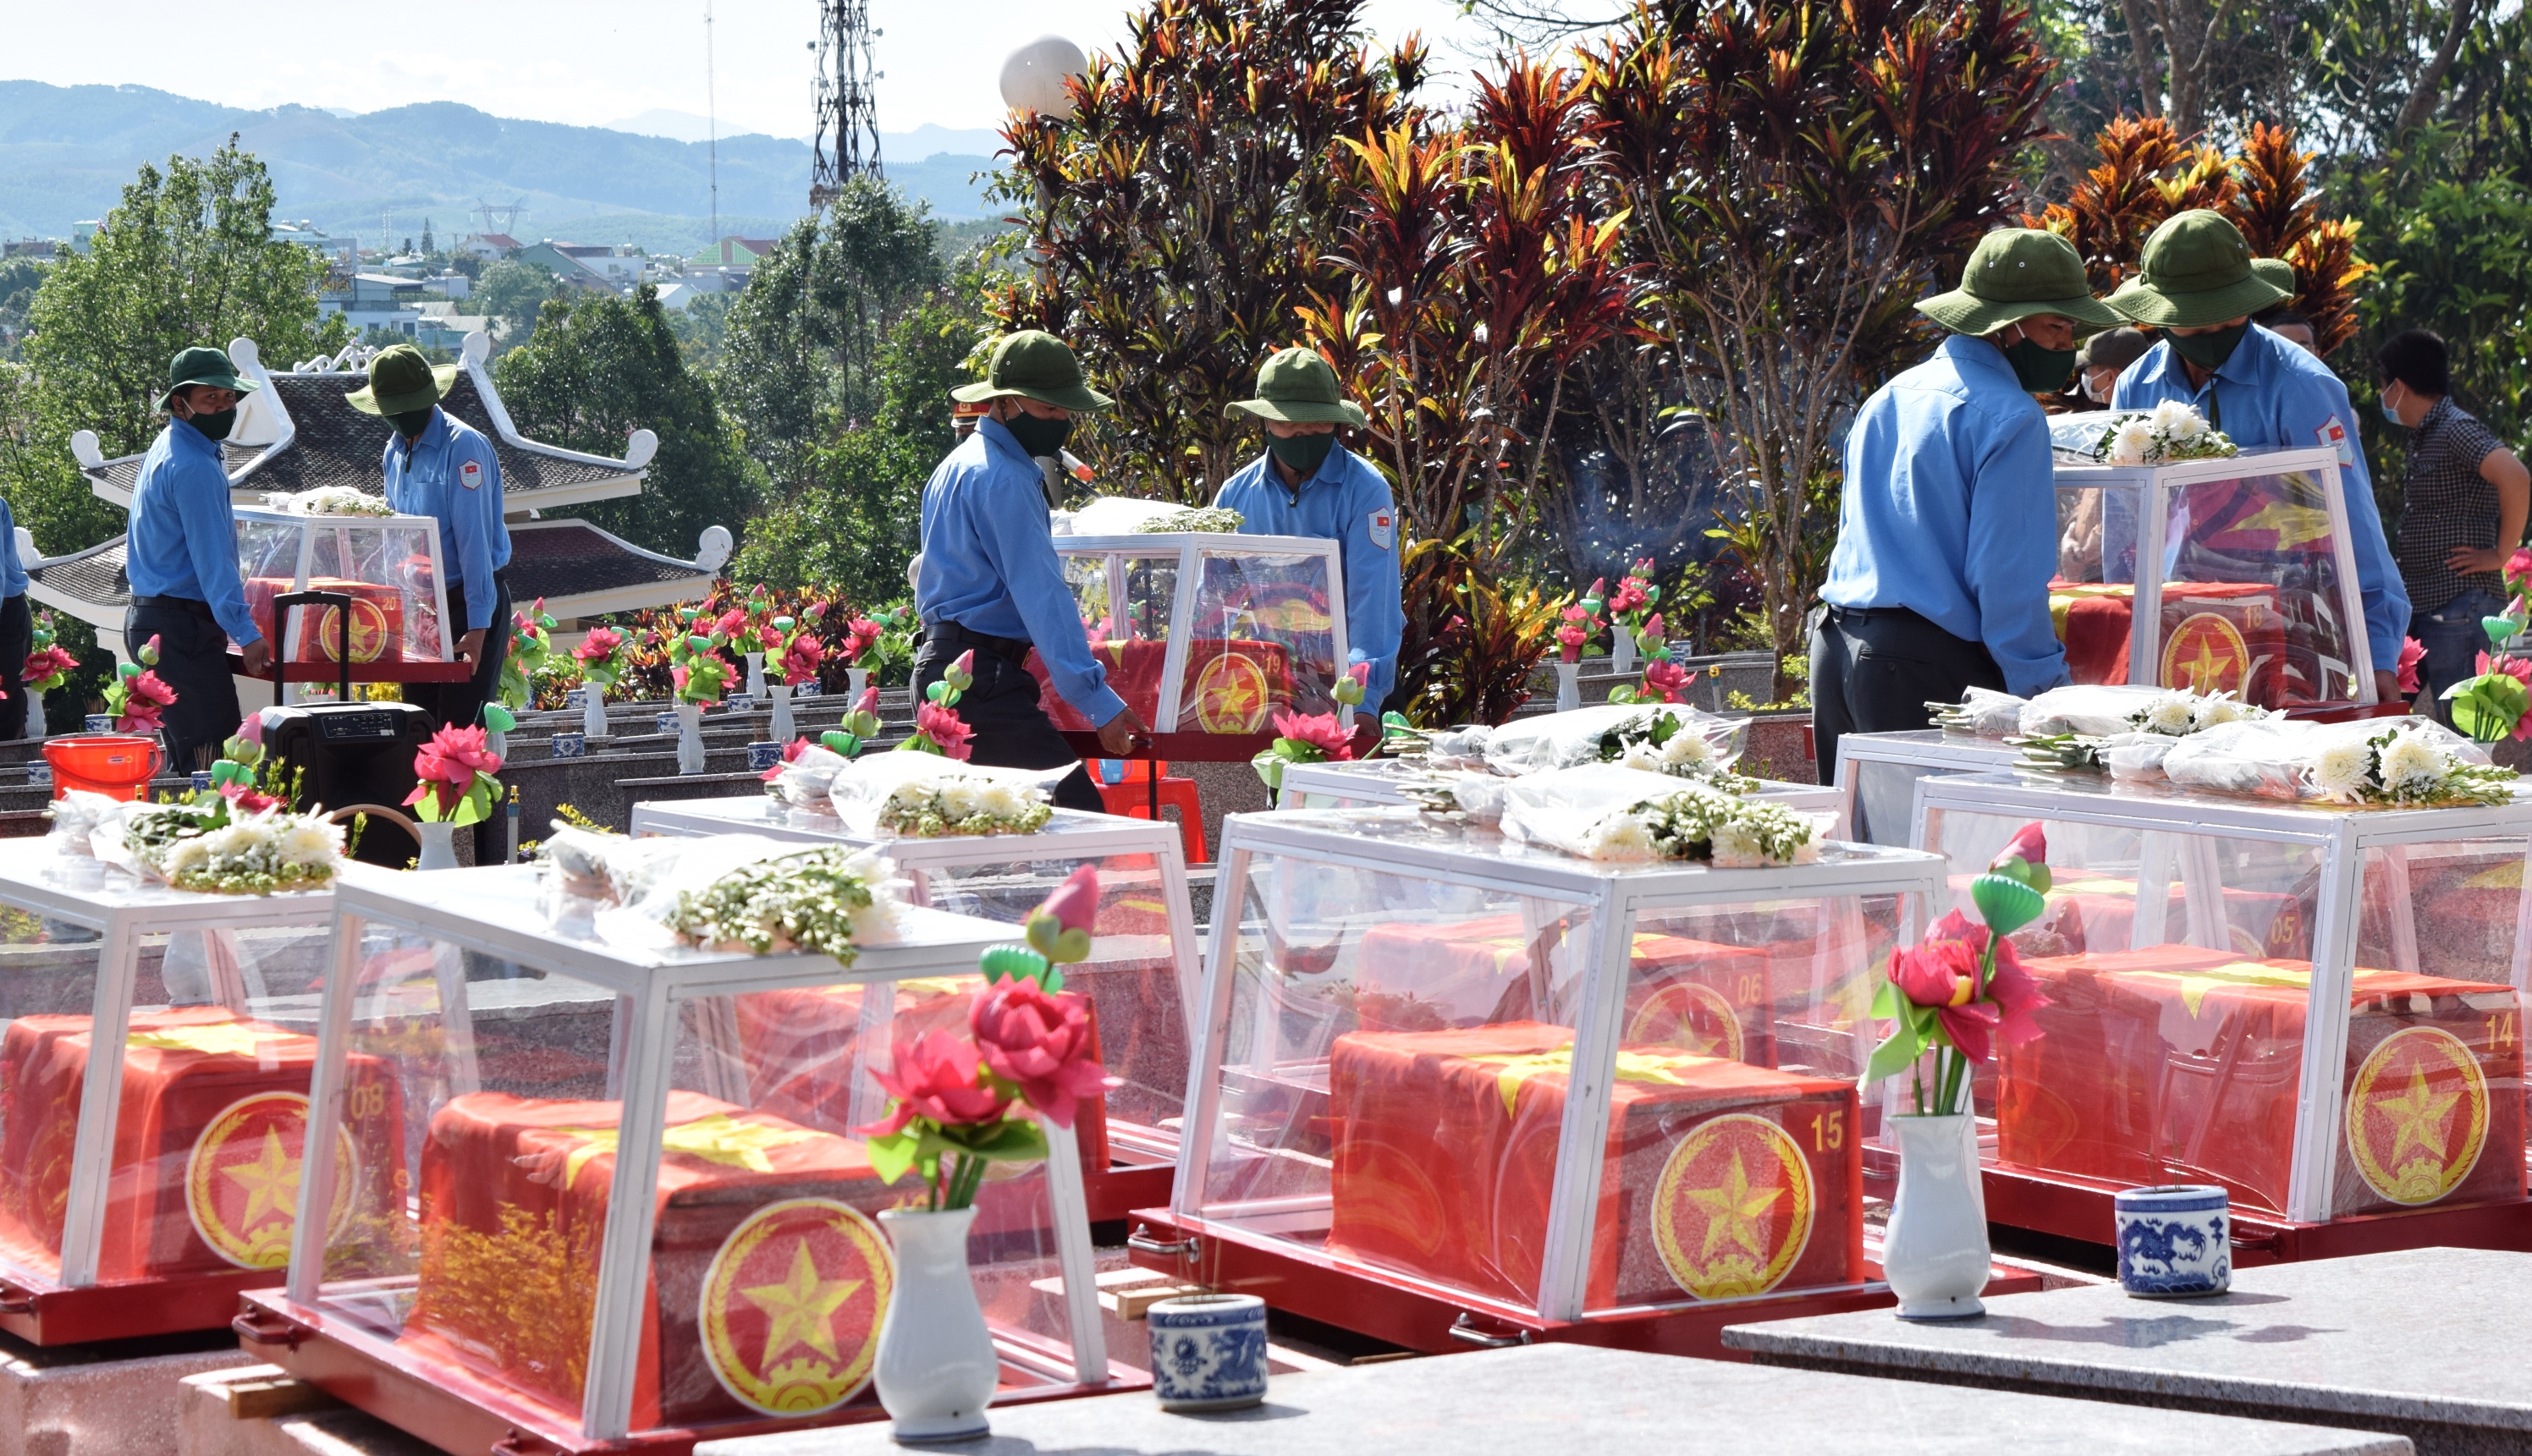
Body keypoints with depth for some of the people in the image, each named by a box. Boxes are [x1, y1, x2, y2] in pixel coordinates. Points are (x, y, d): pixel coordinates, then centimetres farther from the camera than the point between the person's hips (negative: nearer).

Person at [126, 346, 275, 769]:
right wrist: (246, 634, -23)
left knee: (183, 755, 10)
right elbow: (212, 560, -21)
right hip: (180, 628, -11)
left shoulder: (167, 449, 16)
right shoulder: (194, 467, -17)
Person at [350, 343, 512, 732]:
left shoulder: (463, 446, -15)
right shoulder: (395, 449, 10)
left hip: (469, 602, -8)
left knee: (458, 728, -10)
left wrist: (478, 627, -22)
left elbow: (474, 540, -19)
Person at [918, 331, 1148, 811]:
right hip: (983, 676, -11)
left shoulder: (957, 464, 20)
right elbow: (1042, 595, -20)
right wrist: (1100, 702, -23)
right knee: (1077, 812, -17)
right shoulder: (1003, 480, -14)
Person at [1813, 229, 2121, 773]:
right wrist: (2047, 689, -9)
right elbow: (2008, 573, -14)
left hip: (1835, 649, 9)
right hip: (1927, 667, -8)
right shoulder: (2008, 418, -9)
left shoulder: (1885, 400, 18)